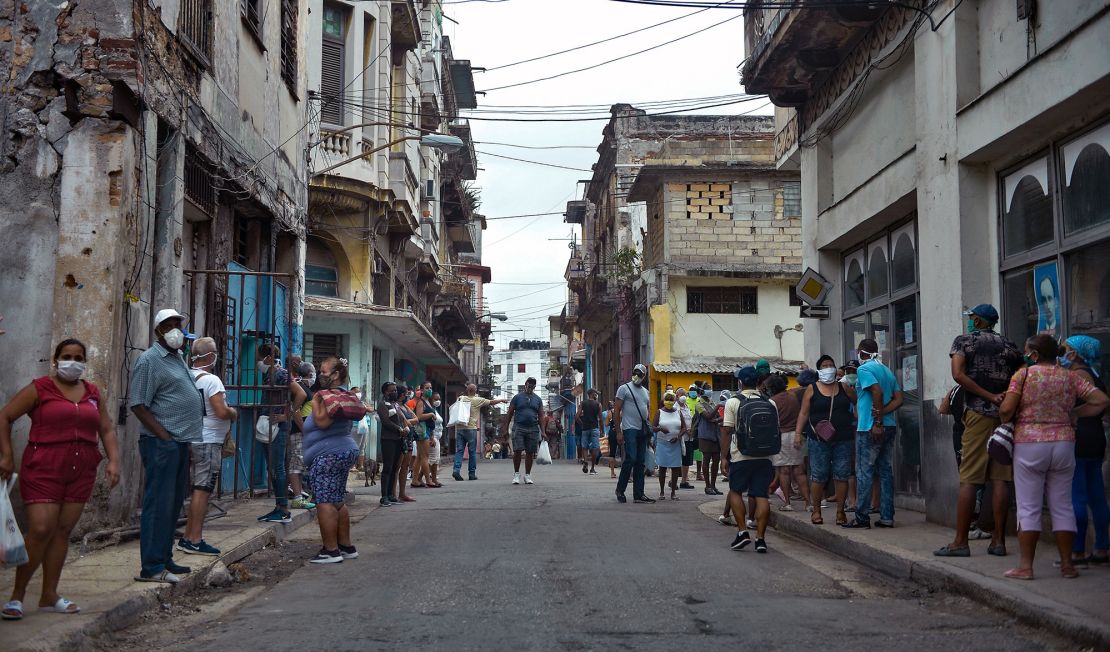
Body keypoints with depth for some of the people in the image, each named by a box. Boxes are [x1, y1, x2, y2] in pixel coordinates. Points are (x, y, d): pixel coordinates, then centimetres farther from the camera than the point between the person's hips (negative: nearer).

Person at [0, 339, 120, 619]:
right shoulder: (40, 388, 0)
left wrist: (113, 461, 2)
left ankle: (49, 595, 14)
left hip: (81, 472, 5)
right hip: (43, 470, -5)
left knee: (63, 531, 6)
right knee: (40, 530, -11)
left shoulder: (93, 393, 14)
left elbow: (107, 429, 15)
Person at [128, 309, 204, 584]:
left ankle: (164, 559, 21)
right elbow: (137, 404, -15)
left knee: (173, 504, 13)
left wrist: (181, 439, 15)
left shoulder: (177, 357, 17)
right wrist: (164, 436, -17)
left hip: (180, 442, 9)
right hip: (161, 443, -9)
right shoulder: (150, 360, -9)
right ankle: (151, 568, -5)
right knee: (159, 504, -8)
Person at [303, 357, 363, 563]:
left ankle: (330, 550, -11)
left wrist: (315, 403, -8)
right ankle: (346, 547, 19)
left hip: (328, 454, -11)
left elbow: (322, 422, -22)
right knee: (338, 502, 15)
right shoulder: (345, 394, 18)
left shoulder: (330, 394, -14)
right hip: (345, 450, 11)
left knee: (325, 502, -10)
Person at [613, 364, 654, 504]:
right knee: (630, 459, -15)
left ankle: (639, 494, 9)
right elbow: (616, 411, -6)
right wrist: (618, 432, -12)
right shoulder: (624, 388, -2)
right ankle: (620, 489, 0)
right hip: (630, 429, -7)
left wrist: (649, 431, 14)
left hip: (643, 431, 7)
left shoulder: (645, 392, 18)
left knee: (640, 463, 6)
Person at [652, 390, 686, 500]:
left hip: (675, 444, 2)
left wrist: (678, 436, -10)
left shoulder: (678, 412, 8)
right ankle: (662, 492, 7)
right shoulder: (659, 412, 2)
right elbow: (653, 427, -1)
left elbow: (684, 427, 7)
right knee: (662, 467, -1)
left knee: (675, 467, 0)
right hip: (662, 443, -2)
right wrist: (660, 428, -23)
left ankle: (673, 492, 7)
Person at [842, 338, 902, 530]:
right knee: (885, 471, 9)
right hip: (889, 427, 8)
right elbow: (898, 399, 8)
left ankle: (862, 517, -1)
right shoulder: (887, 370, 16)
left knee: (864, 472, -3)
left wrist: (877, 421, -20)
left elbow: (877, 392, -23)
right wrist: (881, 414, -2)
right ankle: (887, 517, 10)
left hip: (869, 428, -8)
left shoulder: (864, 369, -8)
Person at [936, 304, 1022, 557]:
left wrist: (990, 397, -11)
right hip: (1005, 414, 4)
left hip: (978, 413, -4)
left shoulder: (964, 341, 4)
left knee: (968, 479, -4)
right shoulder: (1009, 345, 14)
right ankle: (998, 540, 5)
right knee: (1001, 479, 4)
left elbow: (958, 375, -11)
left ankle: (960, 542, -4)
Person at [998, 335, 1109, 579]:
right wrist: (1073, 413, 11)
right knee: (1062, 506, 11)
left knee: (1029, 508, 0)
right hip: (1063, 444, 4)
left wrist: (1005, 420, 6)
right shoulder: (1070, 377, 7)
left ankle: (1025, 566, 0)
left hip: (1029, 444, -3)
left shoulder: (1023, 374, -5)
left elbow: (1006, 409, -15)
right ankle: (1067, 564, 13)